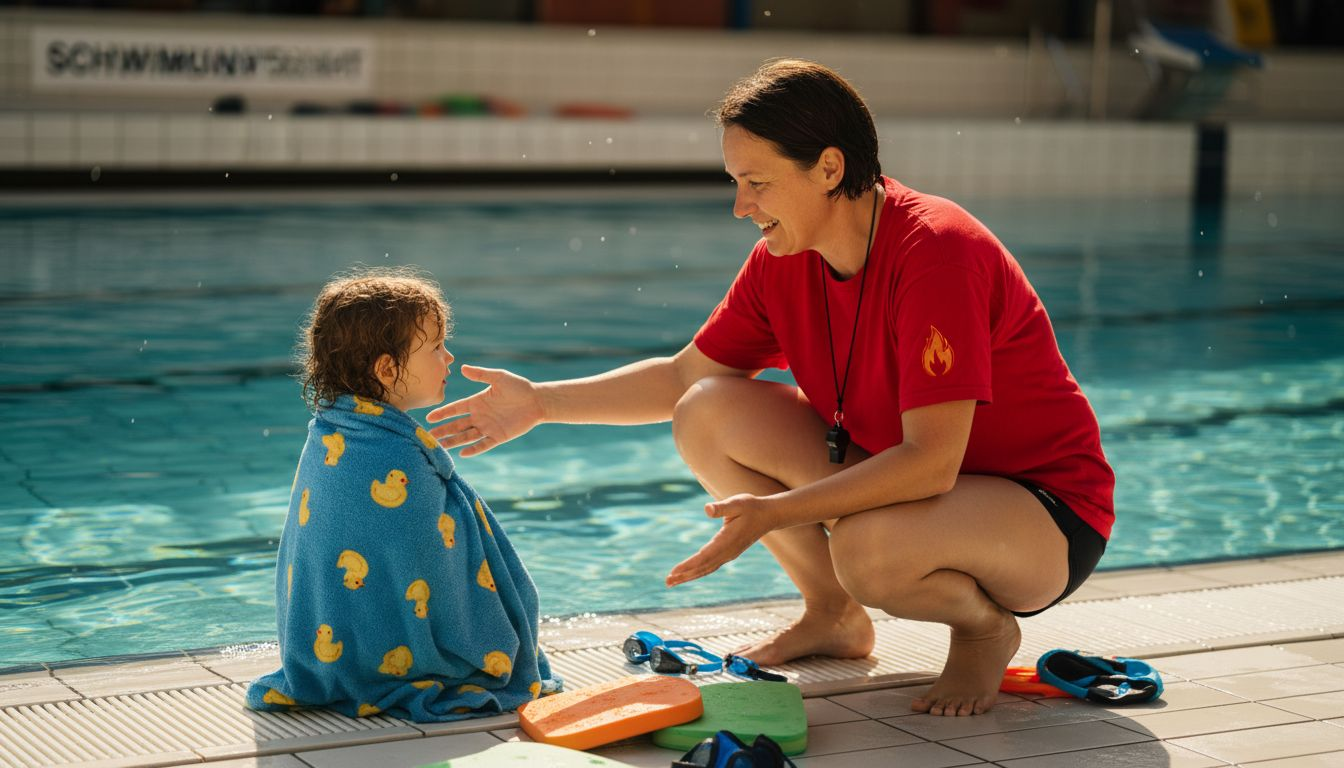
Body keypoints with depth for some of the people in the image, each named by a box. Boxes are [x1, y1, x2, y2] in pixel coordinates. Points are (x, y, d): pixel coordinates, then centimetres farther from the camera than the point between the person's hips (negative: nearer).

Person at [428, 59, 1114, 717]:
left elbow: (929, 464, -33)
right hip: (897, 473, 7)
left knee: (869, 546, -38)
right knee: (709, 416, -8)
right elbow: (684, 377, 9)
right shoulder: (782, 262, -5)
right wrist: (541, 402, 1)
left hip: (1046, 511, -7)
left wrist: (773, 512, -35)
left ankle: (986, 625, -3)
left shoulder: (935, 251, -28)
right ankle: (834, 617, 9)